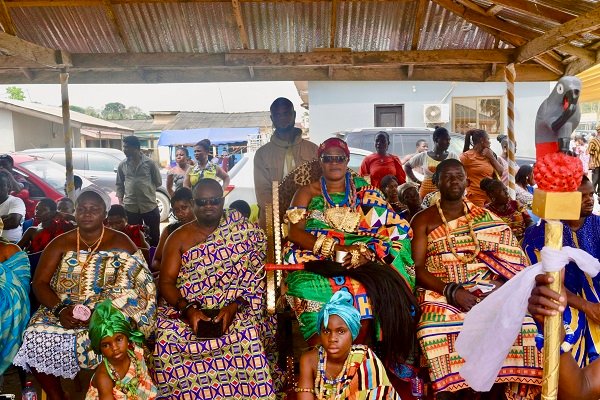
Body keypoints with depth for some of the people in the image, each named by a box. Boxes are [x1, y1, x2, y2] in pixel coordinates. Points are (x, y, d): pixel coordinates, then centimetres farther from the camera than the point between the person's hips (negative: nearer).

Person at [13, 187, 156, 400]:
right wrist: (60, 309, -16)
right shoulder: (61, 243, 7)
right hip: (63, 313, 3)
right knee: (36, 339, -22)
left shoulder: (121, 243, -1)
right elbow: (39, 283, 2)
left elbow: (129, 289, -9)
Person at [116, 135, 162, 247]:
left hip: (150, 206, -2)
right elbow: (119, 185, 13)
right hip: (130, 208, 2)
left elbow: (158, 182, 5)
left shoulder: (150, 163, -3)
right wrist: (120, 201, 5)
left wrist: (146, 189, 3)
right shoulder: (122, 165, 5)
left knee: (154, 237, 8)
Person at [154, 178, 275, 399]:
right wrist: (188, 310, -15)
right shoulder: (179, 238, 8)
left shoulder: (241, 231, 5)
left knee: (246, 339, -30)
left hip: (235, 309, -1)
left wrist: (233, 307, -17)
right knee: (167, 338, -27)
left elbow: (253, 275, -2)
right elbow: (166, 282, 2)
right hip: (186, 309, 2)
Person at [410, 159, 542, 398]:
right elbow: (417, 268, -3)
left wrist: (500, 285, -13)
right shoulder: (423, 220, 6)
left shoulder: (484, 217, 15)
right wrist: (451, 291, -17)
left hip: (485, 291, 3)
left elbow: (508, 256, 8)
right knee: (436, 330, -34)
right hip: (441, 292, -2)